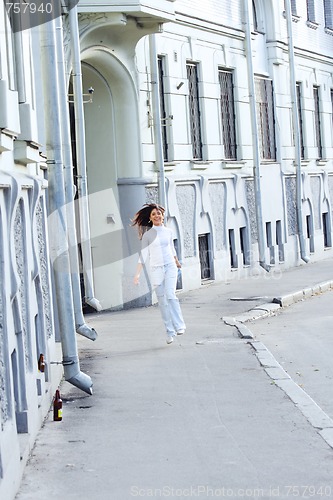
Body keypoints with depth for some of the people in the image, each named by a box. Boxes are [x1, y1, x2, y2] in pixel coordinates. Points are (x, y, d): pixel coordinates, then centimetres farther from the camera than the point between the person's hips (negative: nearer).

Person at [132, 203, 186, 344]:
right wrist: (137, 274, -9)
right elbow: (143, 255, -1)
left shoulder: (168, 232, 7)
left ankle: (179, 325, -13)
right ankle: (170, 332, 4)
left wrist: (177, 262, 38)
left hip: (170, 267, 1)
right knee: (162, 301, 0)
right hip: (156, 269, 0)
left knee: (170, 295, -20)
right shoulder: (147, 235, 1)